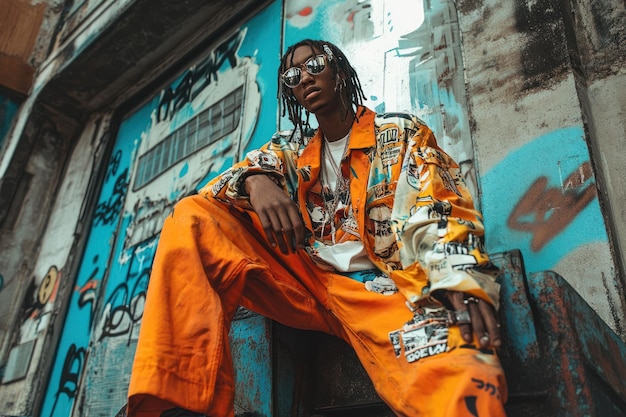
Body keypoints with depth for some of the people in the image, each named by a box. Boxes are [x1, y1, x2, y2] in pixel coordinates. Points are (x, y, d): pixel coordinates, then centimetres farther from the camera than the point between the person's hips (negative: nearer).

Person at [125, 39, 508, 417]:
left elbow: (440, 213, -2)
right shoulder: (290, 149, 21)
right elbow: (228, 182, 7)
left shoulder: (402, 133, 11)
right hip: (306, 282, 5)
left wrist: (461, 282, -23)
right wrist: (256, 181, -19)